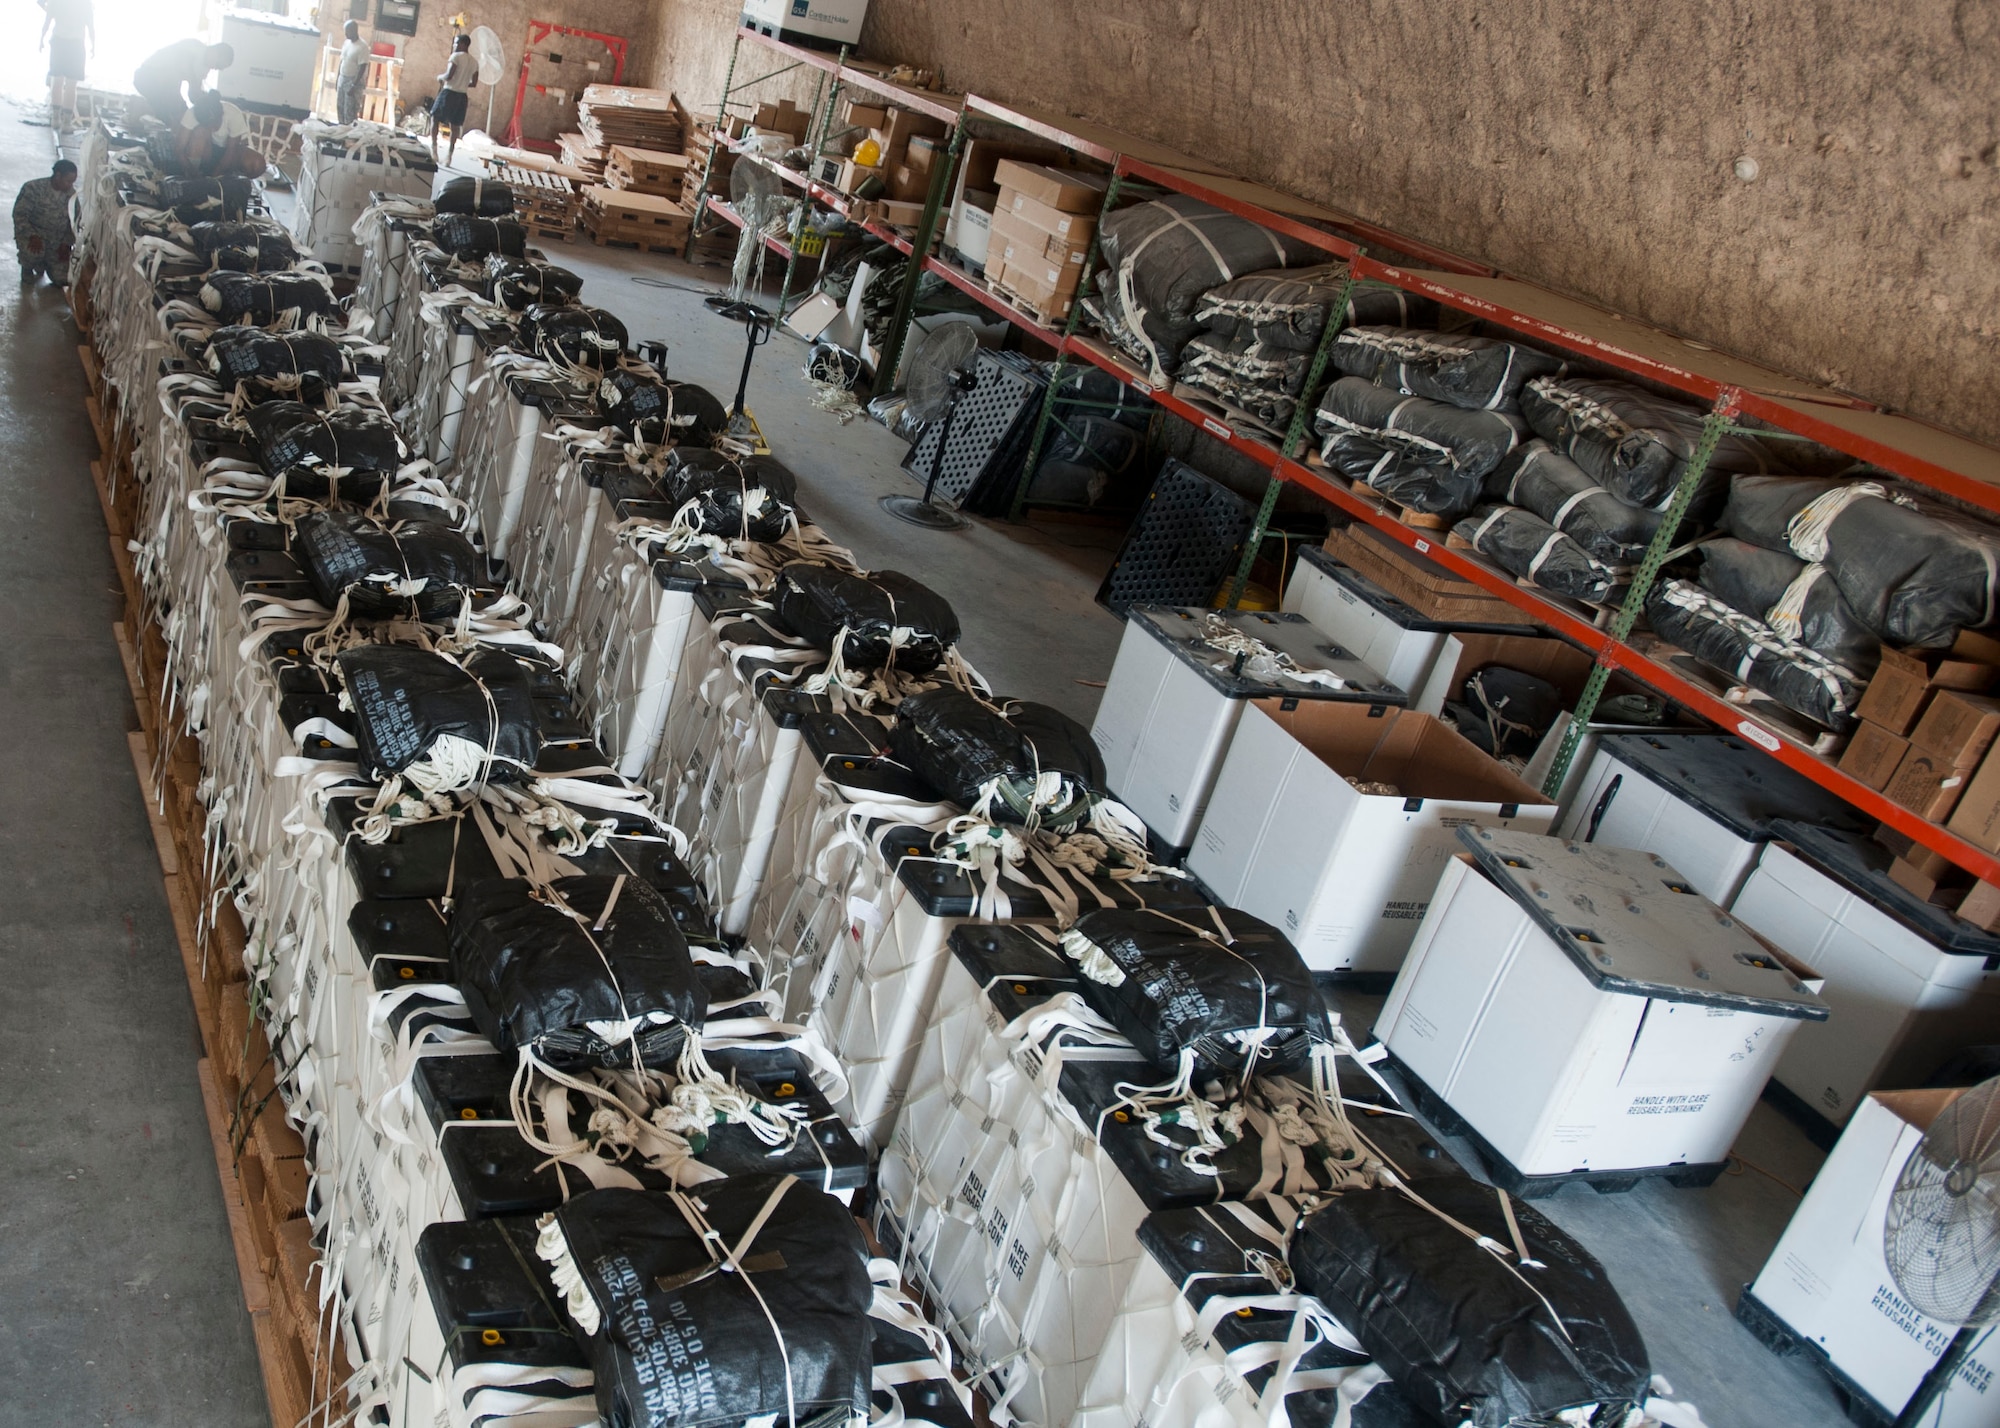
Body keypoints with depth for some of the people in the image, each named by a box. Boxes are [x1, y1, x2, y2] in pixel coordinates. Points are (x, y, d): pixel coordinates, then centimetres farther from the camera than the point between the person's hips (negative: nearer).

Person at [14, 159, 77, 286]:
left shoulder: (71, 193, -3)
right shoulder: (33, 188, -17)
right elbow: (19, 215, -17)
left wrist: (66, 243, -9)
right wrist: (32, 236, -32)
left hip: (58, 242, 4)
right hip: (34, 236, -4)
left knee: (63, 279, -8)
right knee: (33, 251, -38)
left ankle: (44, 262, 28)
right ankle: (27, 269, 1)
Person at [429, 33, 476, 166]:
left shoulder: (456, 56, -11)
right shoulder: (475, 62, 9)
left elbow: (449, 75, -18)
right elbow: (474, 83, 13)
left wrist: (440, 77, 1)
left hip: (449, 93, -6)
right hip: (462, 96, 6)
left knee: (435, 117, 10)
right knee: (455, 126, 9)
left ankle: (433, 147, 2)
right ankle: (449, 155, 9)